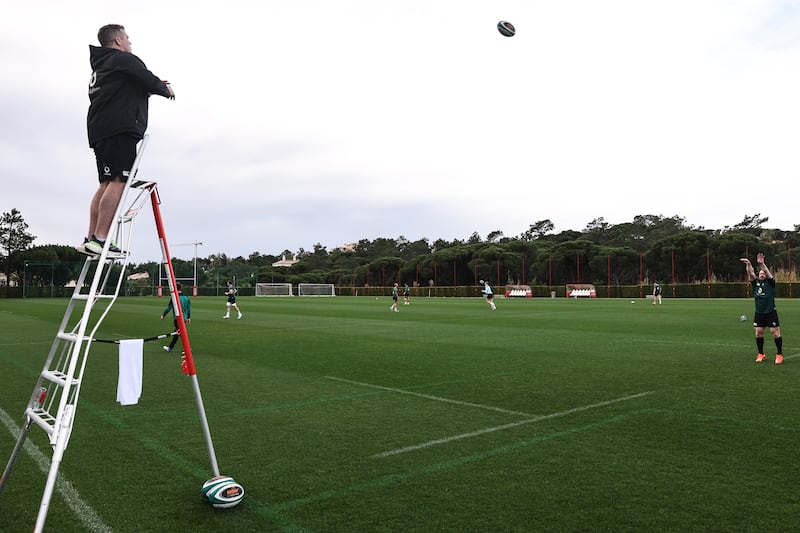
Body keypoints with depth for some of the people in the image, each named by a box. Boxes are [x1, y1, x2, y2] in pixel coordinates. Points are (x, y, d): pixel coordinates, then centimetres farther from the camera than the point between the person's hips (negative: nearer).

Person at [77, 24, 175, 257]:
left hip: (99, 131, 10)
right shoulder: (124, 59, 0)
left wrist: (157, 86, 22)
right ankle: (99, 239, -22)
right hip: (119, 130, -10)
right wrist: (167, 90, 13)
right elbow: (150, 82, -6)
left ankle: (90, 239, 4)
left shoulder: (99, 65, 28)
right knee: (118, 182, -15)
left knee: (106, 183, 8)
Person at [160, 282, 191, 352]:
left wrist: (163, 315, 10)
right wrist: (189, 318, 20)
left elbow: (168, 308, -4)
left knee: (180, 333, -5)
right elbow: (189, 308, 11)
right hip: (184, 319, 7)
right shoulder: (186, 297, 7)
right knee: (176, 333, 17)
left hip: (177, 318, -7)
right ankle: (170, 348, 28)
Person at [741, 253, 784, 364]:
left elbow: (768, 273, -20)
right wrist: (748, 264, -28)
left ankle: (780, 355, 7)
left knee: (775, 332, -3)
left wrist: (762, 263, -36)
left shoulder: (770, 282, -2)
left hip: (771, 312, -3)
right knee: (758, 333, 4)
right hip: (759, 313, 4)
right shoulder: (755, 282, 6)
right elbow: (750, 274, -10)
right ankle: (761, 354, 16)